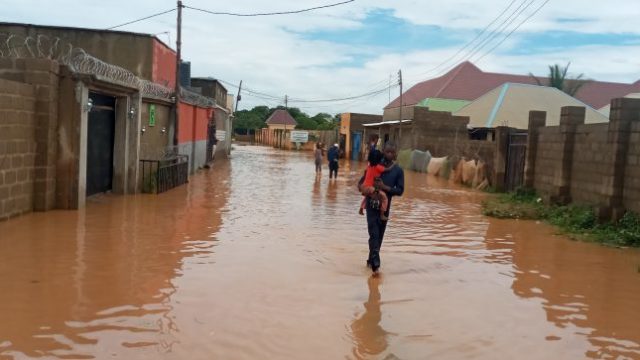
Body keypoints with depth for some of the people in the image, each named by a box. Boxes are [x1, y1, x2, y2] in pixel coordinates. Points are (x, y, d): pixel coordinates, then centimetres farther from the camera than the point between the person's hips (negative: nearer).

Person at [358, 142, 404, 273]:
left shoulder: (398, 171, 0)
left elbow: (400, 190, -4)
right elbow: (362, 181, 7)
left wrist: (385, 187, -19)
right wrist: (362, 187, -17)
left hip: (385, 205, 2)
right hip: (372, 203, -1)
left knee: (379, 234, 8)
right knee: (373, 232, -16)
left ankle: (371, 259, 22)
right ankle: (375, 259, -26)